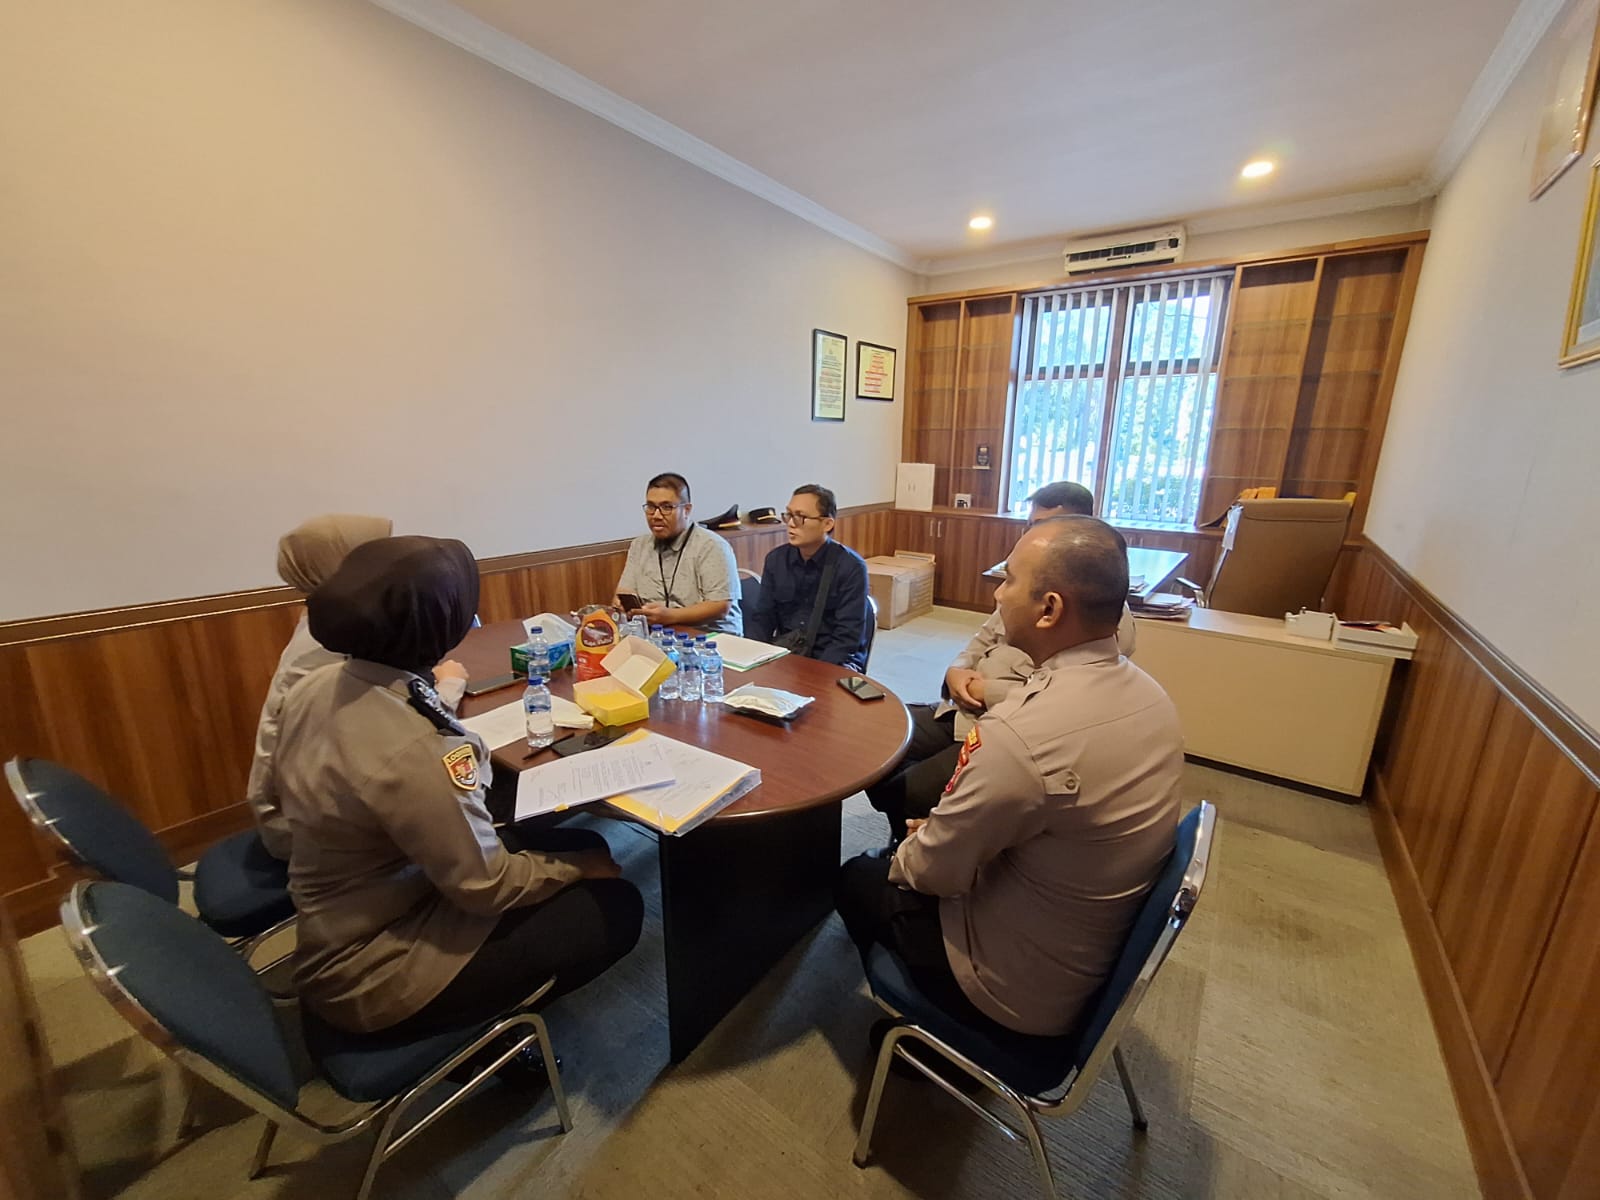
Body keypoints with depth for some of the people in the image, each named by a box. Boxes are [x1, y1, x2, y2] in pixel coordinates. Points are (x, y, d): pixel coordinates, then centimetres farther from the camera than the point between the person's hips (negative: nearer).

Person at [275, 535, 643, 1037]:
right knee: (617, 908, -5)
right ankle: (492, 1025, 19)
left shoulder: (316, 686, -9)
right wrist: (577, 868, -8)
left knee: (584, 844, 9)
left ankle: (494, 1009, 26)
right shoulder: (410, 750, -37)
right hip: (374, 973, -8)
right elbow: (487, 886, -25)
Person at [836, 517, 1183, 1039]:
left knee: (857, 879, 15)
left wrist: (899, 858, 0)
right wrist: (945, 828, 5)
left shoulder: (1020, 736, -37)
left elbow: (933, 872, -22)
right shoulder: (1148, 694, -9)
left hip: (1024, 988, -7)